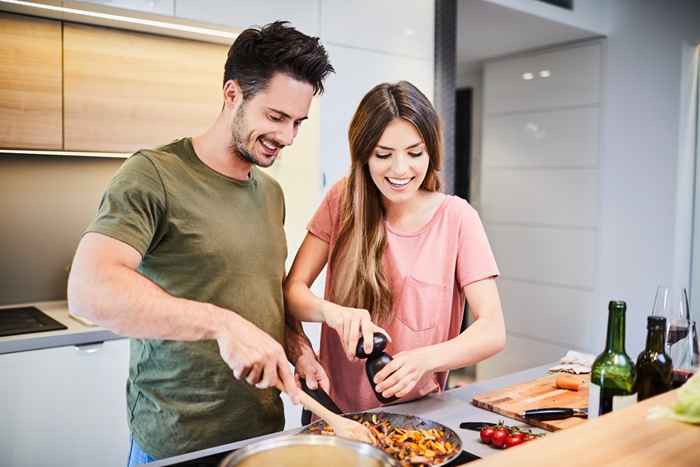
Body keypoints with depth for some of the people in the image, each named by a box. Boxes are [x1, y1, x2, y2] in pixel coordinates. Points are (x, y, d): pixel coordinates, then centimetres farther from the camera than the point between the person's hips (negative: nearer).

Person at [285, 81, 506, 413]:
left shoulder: (456, 217, -6)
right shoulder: (343, 200, -2)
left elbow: (493, 331, -11)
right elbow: (291, 290, -4)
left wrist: (425, 358, -29)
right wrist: (332, 312, -25)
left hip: (417, 411, -1)